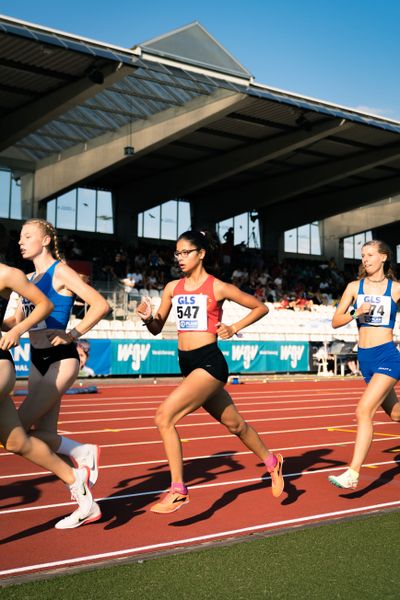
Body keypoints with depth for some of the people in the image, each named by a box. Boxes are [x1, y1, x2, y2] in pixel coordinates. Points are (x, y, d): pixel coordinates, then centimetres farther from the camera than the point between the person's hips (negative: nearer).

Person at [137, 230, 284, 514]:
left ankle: (178, 491, -7)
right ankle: (271, 462, 43)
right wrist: (147, 317, -9)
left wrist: (234, 328, -6)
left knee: (164, 417, -19)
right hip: (186, 363, 6)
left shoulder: (218, 287, -5)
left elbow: (261, 307, 5)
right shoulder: (173, 287, 9)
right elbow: (157, 329, 11)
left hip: (210, 363, -6)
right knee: (233, 423, 19)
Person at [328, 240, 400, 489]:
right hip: (365, 358, 4)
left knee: (364, 411, -18)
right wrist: (356, 312, -13)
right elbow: (335, 322, 2)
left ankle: (353, 473, -16)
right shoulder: (354, 287, 5)